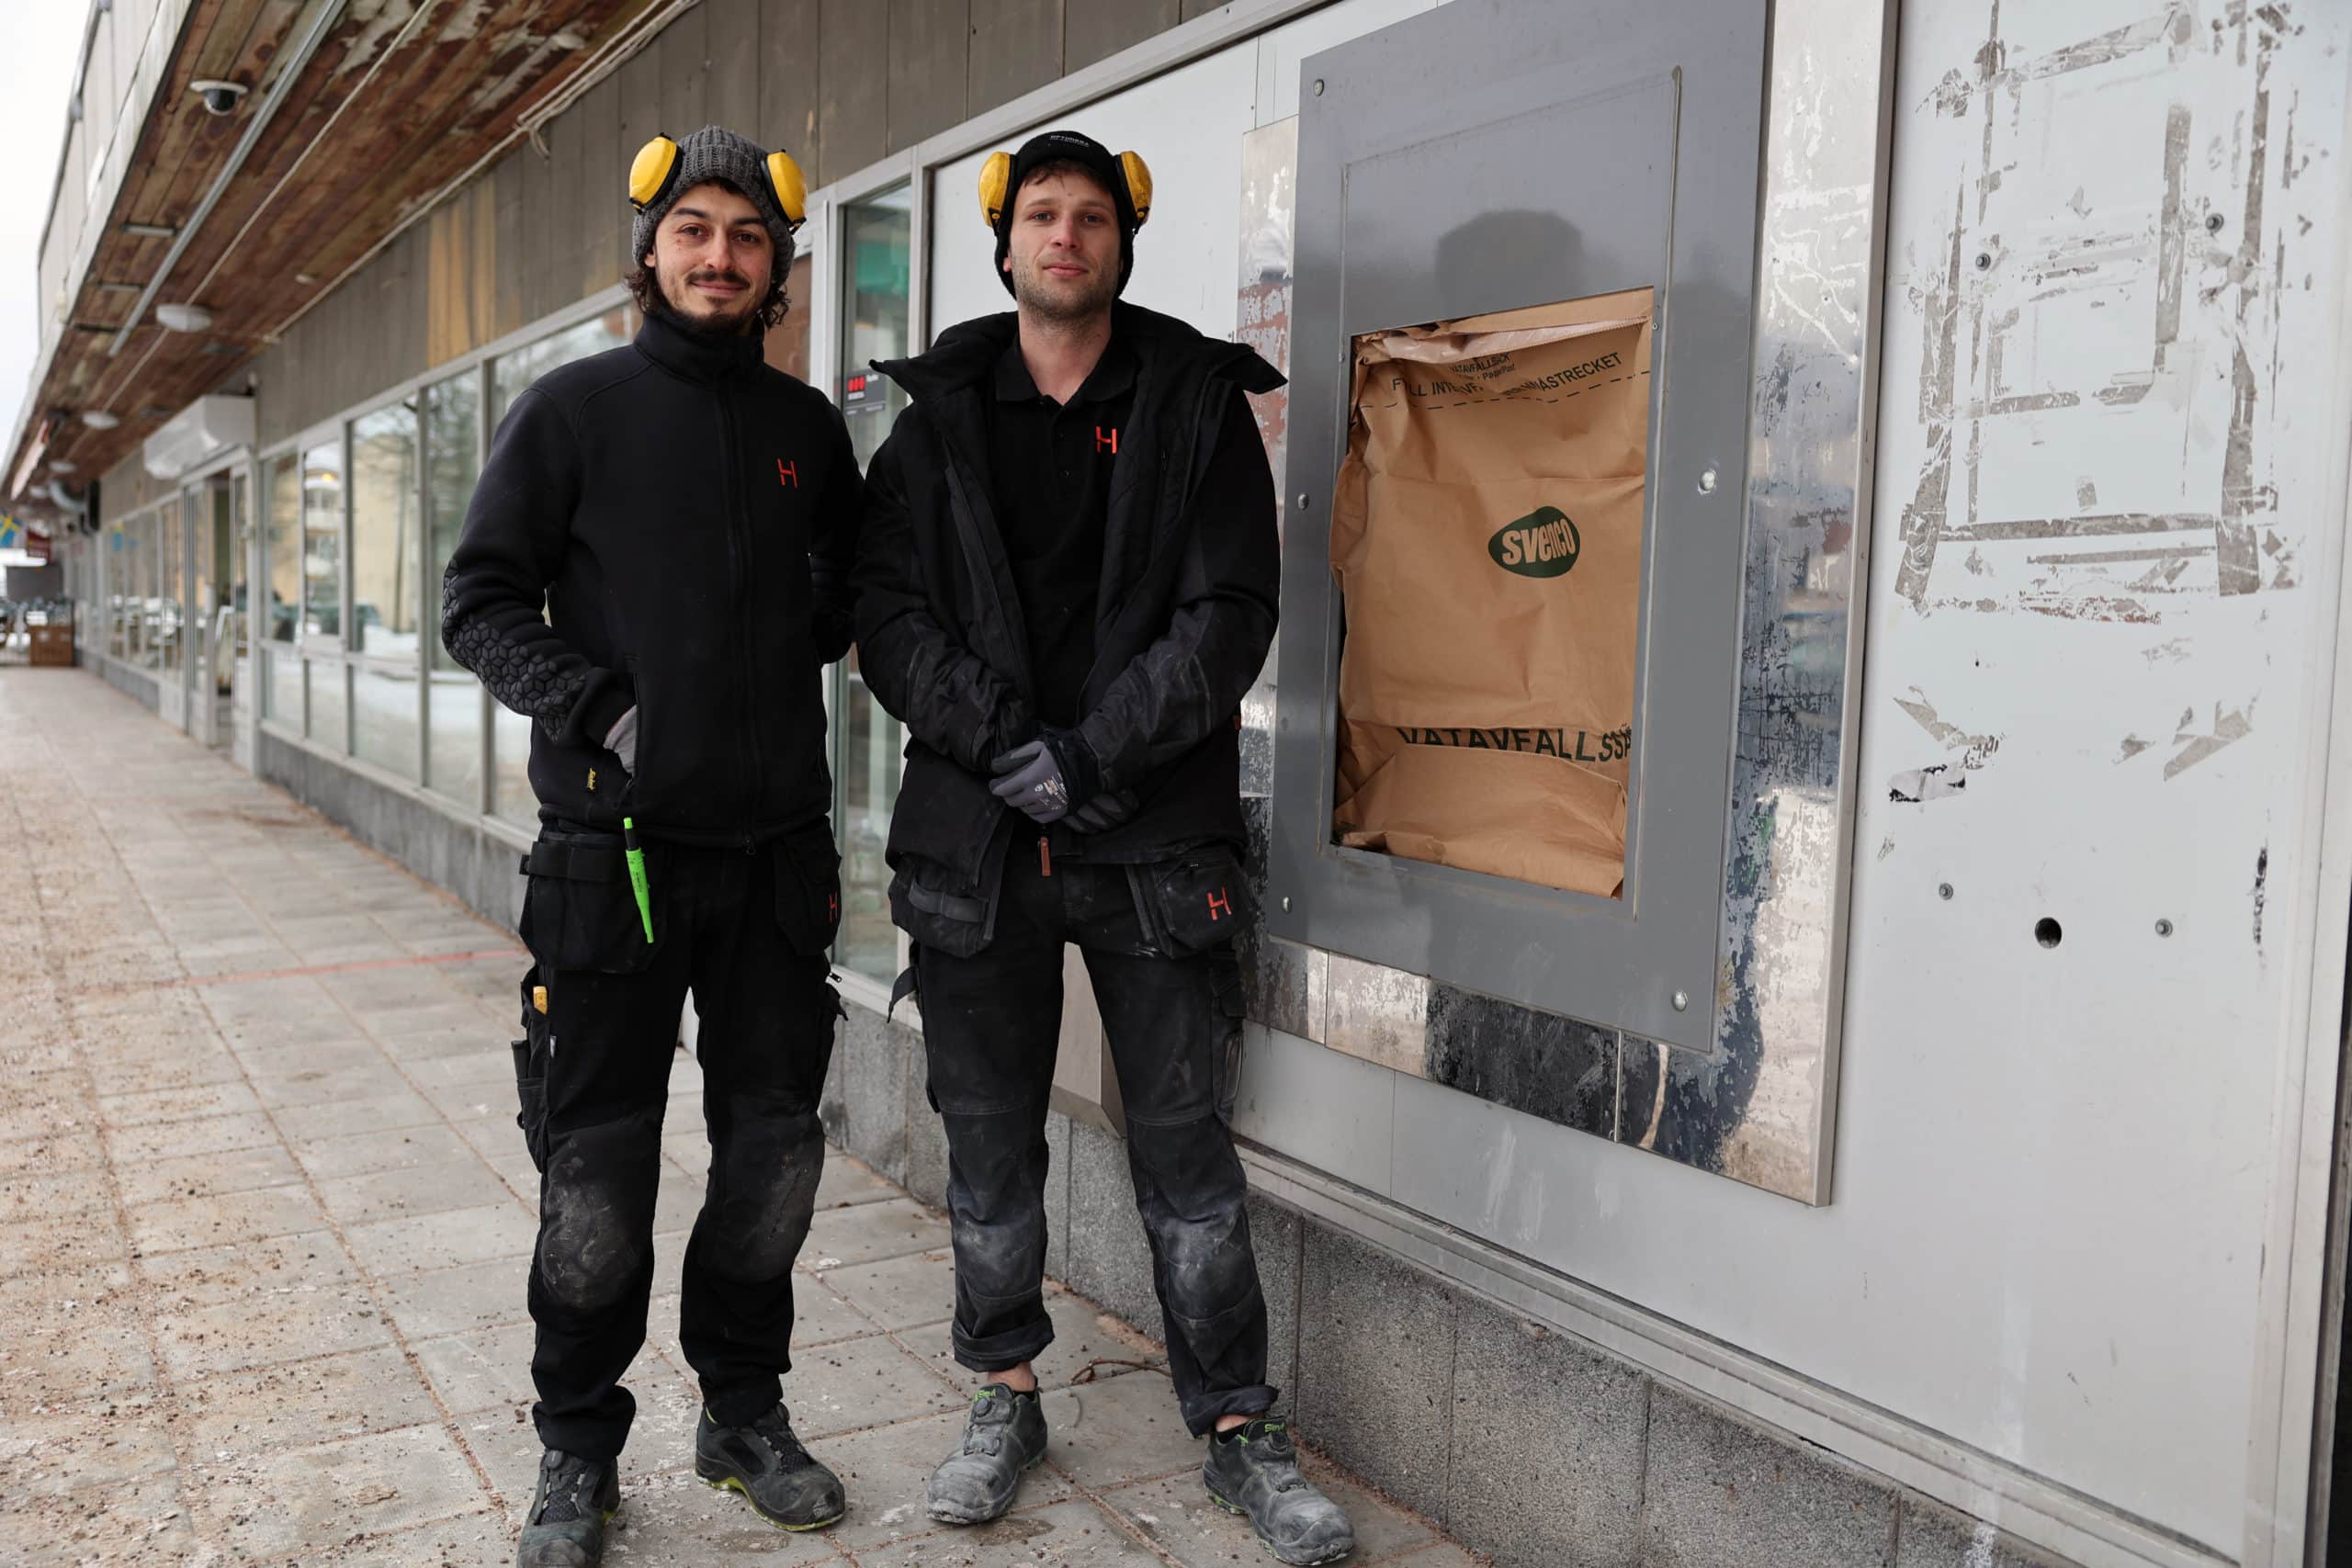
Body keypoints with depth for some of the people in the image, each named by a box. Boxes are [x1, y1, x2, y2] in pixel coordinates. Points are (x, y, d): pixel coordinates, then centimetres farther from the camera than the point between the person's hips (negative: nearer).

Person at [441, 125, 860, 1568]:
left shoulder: (808, 427, 10)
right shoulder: (577, 409, 1)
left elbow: (854, 587, 22)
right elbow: (482, 599, 0)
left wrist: (799, 643, 1)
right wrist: (597, 706, -15)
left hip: (778, 848, 4)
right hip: (613, 847, -3)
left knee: (776, 1148, 10)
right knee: (599, 1172, 3)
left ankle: (747, 1411, 29)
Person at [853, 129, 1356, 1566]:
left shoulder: (1197, 401, 3)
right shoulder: (942, 411, 8)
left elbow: (1229, 619, -5)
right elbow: (890, 611, 1)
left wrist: (1093, 754, -15)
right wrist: (1003, 743, -13)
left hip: (1157, 838, -2)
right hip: (975, 836, 2)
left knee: (1186, 1141, 5)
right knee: (991, 1138, 12)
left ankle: (1237, 1426, 20)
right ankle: (1007, 1397, 30)